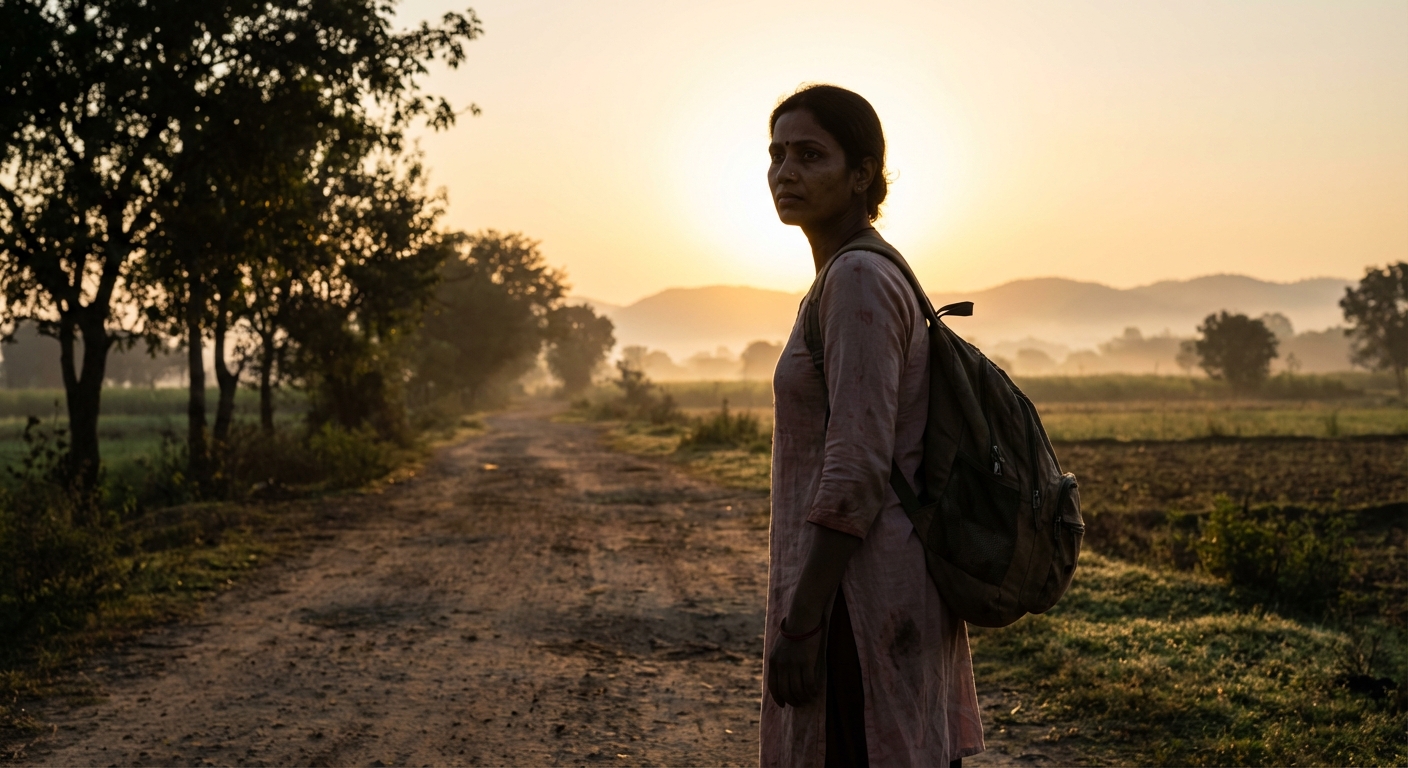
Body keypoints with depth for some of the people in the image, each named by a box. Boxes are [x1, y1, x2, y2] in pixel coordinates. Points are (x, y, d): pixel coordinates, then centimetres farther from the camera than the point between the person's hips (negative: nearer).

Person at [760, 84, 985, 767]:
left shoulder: (859, 280, -14)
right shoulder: (879, 276, 15)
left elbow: (857, 468, -21)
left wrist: (797, 623, -20)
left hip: (861, 596, -10)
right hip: (897, 582, 10)